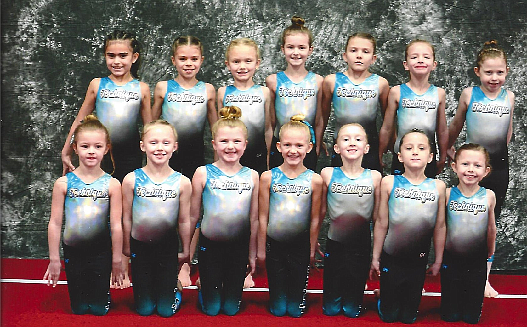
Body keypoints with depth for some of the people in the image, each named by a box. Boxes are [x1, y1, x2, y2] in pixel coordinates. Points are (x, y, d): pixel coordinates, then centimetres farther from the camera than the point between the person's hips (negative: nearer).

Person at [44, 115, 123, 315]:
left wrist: (117, 261, -1)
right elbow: (55, 223, -2)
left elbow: (116, 225, -4)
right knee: (78, 309, 9)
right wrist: (54, 259, -1)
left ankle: (103, 296, 34)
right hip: (72, 252, 1)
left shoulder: (112, 184, -7)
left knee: (99, 310, 6)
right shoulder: (63, 183, -5)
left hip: (101, 252, -1)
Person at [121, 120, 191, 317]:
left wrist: (186, 251, 6)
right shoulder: (132, 180, -9)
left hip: (168, 248, 0)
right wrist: (126, 247, 5)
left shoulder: (181, 182, -9)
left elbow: (184, 221, -1)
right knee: (144, 310, 9)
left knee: (166, 311, 7)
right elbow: (127, 218, -1)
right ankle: (148, 288, 40)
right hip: (140, 247, 0)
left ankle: (175, 286, 37)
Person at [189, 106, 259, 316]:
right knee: (211, 309, 7)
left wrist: (252, 253, 6)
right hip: (210, 246, -1)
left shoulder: (252, 176, -2)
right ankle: (203, 290, 36)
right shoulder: (203, 173, -8)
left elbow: (254, 219, 3)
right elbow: (193, 216, -2)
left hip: (240, 247, 2)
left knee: (231, 309, 11)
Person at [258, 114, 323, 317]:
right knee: (277, 310, 8)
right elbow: (263, 217, -1)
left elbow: (315, 219, 0)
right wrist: (261, 249, 1)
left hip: (301, 246, 0)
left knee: (295, 311, 11)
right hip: (274, 245, 0)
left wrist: (312, 250, 4)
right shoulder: (268, 177, -6)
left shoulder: (314, 180, -6)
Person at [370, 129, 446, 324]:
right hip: (390, 259, -1)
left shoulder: (438, 186, -4)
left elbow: (440, 226, 2)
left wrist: (438, 261, 5)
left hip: (419, 261, 1)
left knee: (408, 317, 13)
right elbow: (381, 223, -4)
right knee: (388, 316, 10)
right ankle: (382, 302, 41)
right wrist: (375, 258, 0)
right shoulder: (389, 183, -8)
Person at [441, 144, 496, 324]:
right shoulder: (448, 194, -9)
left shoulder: (489, 196, -7)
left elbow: (491, 228, 7)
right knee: (450, 315, 7)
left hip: (478, 262, 1)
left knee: (472, 316, 10)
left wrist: (490, 252, 17)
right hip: (450, 260, 0)